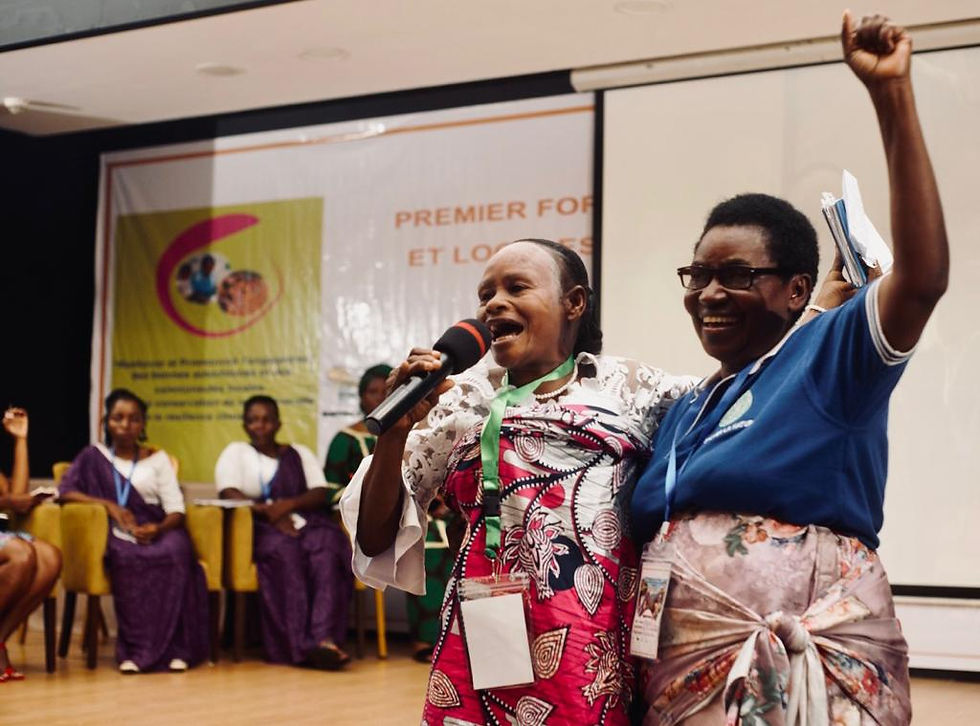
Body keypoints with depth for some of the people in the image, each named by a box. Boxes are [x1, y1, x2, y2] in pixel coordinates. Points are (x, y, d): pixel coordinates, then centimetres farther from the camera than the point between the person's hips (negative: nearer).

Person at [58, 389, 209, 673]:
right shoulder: (94, 456, 16)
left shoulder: (157, 459, 17)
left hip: (156, 532, 1)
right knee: (127, 558, -38)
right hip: (118, 534, -1)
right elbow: (65, 492, 2)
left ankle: (175, 648, -33)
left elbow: (176, 510, 7)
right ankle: (137, 648, -32)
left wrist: (158, 528, -16)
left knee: (177, 551, -35)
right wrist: (109, 505, -10)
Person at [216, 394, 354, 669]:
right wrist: (269, 513, -14)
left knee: (326, 549, -34)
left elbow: (320, 494, 10)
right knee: (286, 552, -38)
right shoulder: (235, 452, 19)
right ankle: (303, 645, -46)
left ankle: (325, 638, -51)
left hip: (305, 521, 2)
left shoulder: (300, 453, 25)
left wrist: (289, 504, -11)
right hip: (260, 528, -2)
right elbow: (229, 494, 1)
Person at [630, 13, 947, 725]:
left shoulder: (829, 357, -4)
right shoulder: (683, 411, 15)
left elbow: (922, 275, -21)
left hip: (806, 668, -6)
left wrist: (892, 95, -26)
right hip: (685, 668, 6)